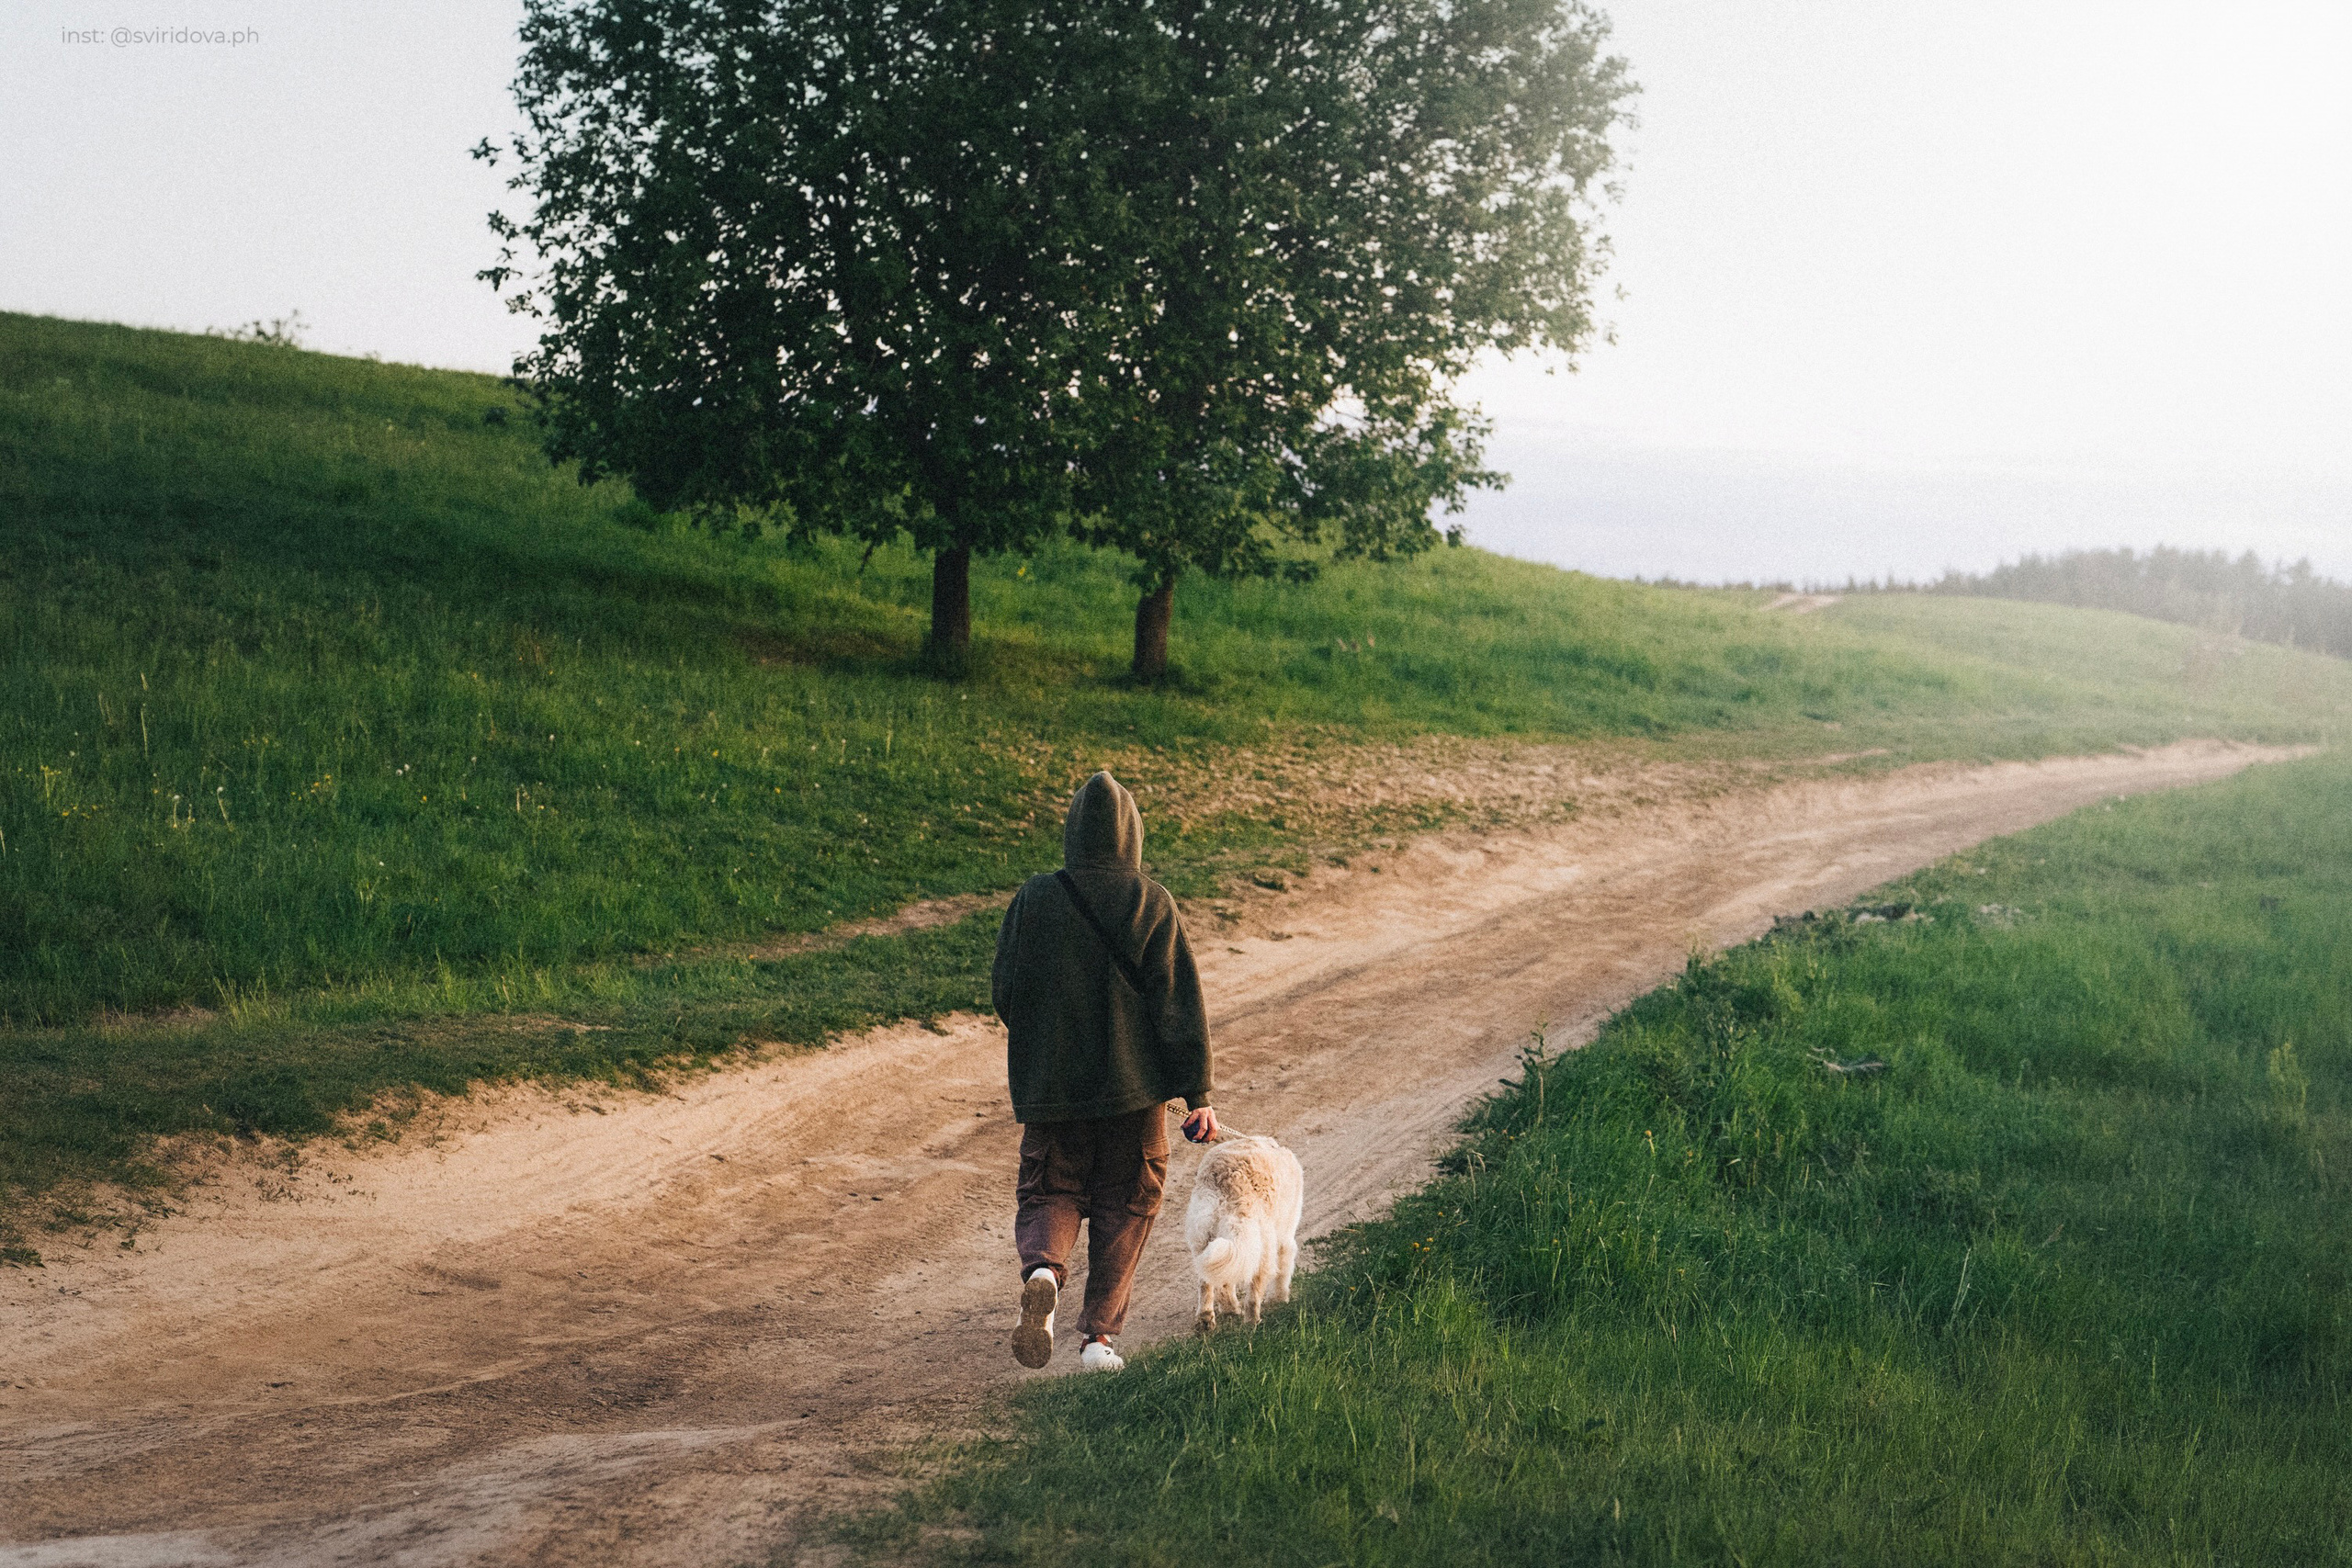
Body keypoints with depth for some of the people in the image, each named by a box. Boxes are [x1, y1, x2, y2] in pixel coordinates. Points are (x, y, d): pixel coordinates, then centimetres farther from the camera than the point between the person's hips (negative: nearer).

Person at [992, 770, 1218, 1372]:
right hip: (1135, 1086, 0)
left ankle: (1043, 1269, -19)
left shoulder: (1034, 899, -6)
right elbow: (1181, 1004, -8)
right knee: (1125, 1207, 14)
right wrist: (1197, 1095, -5)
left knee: (1049, 1194, 13)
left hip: (1050, 1088, 0)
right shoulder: (1152, 904, -8)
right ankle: (1099, 1334, 8)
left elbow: (1003, 994, 0)